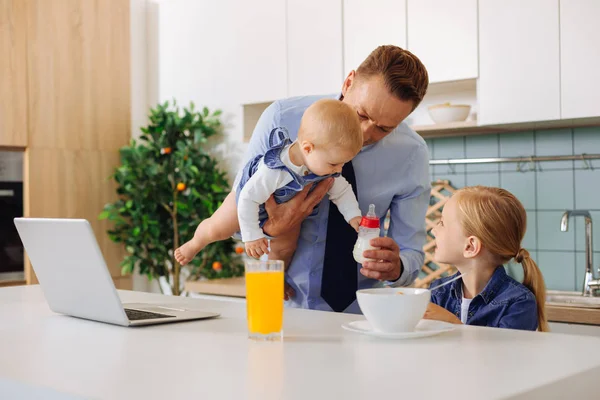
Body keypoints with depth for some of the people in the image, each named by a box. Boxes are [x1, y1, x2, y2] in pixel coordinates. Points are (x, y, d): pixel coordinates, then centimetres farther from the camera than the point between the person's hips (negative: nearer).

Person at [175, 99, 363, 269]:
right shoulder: (273, 171, -50)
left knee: (285, 248, 4)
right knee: (216, 229, 10)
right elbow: (248, 198, -40)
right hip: (249, 201, -4)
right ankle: (195, 244, 45)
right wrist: (252, 236, -34)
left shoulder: (326, 166, -31)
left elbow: (342, 191, -12)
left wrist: (354, 216, -24)